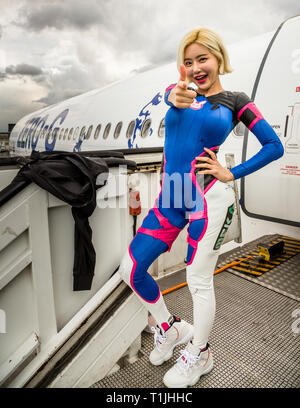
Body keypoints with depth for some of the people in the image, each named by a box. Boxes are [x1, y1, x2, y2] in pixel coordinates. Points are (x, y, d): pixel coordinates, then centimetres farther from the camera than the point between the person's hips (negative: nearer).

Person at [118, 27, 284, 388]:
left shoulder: (235, 101, 5)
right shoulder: (179, 91, 12)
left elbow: (275, 147, 3)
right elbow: (169, 96, -14)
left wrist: (232, 174, -6)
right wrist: (177, 97, -37)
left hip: (209, 199, -4)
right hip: (170, 198, 5)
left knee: (199, 282, 4)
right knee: (131, 269, 5)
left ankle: (199, 355, 33)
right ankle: (170, 329, 31)